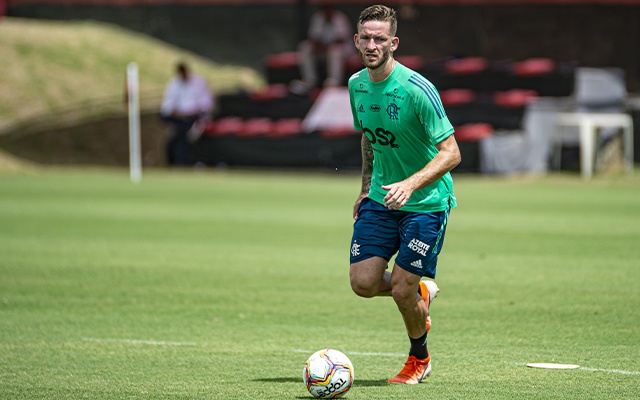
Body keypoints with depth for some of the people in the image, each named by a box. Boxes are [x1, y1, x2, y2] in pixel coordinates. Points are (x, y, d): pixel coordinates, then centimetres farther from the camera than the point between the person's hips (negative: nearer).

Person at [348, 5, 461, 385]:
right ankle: (421, 293, 27)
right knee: (364, 282, -5)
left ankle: (420, 357, 22)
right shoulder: (357, 85, 1)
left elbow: (451, 153, -21)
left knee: (401, 289, -8)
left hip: (427, 201, -6)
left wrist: (410, 185, -33)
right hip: (381, 198, 6)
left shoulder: (417, 89, -21)